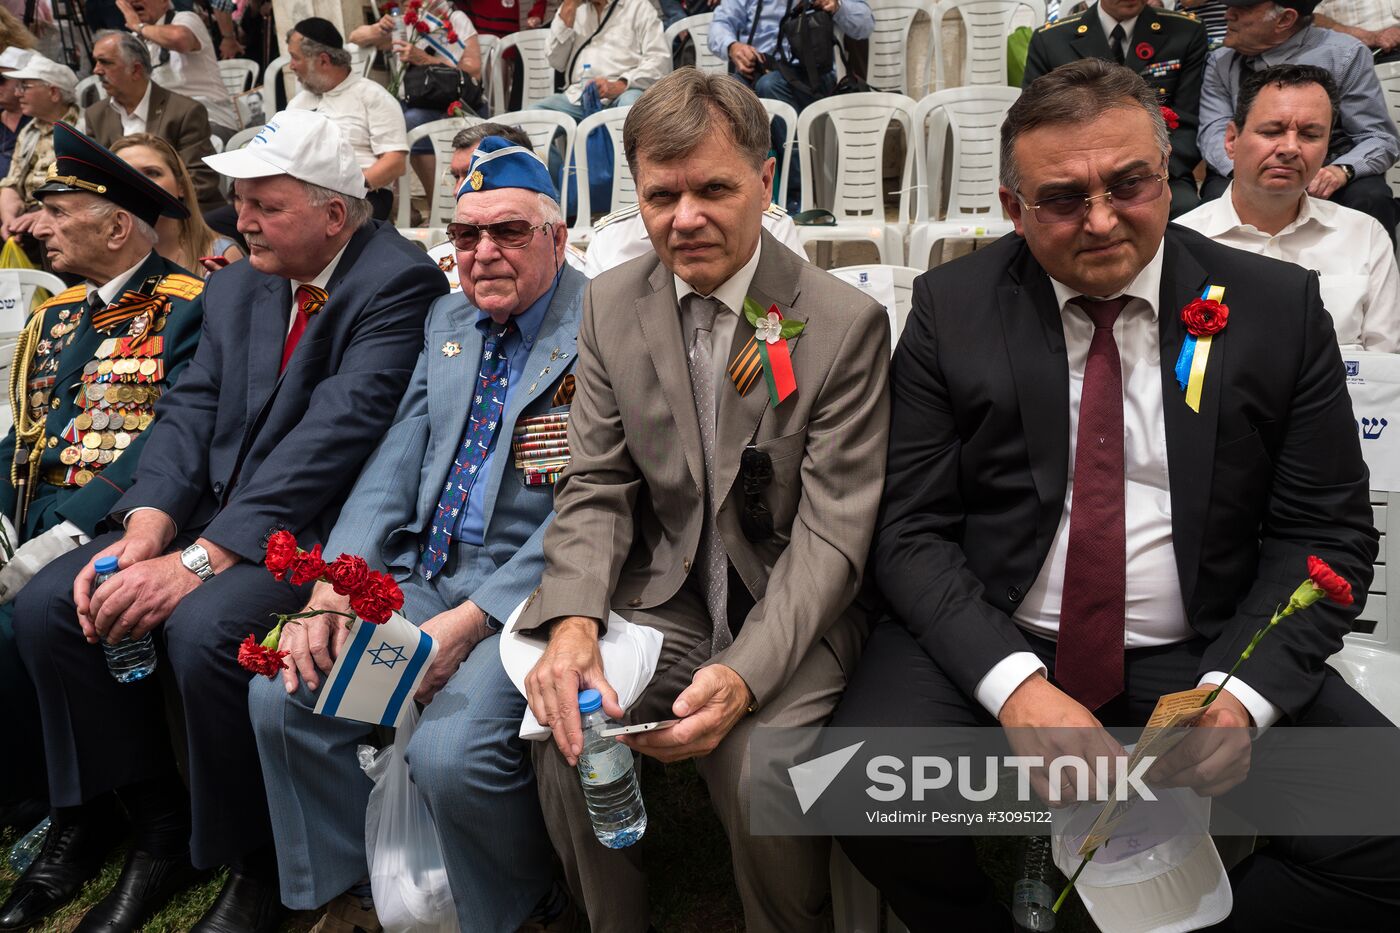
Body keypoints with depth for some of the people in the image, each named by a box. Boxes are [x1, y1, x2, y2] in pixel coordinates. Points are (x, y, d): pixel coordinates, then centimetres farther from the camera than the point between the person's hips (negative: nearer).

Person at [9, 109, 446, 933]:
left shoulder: (398, 284, -14)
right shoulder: (239, 285, 13)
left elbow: (333, 434, -23)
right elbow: (194, 405, 7)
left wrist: (200, 559, -25)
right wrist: (147, 524, -11)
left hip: (321, 525, -8)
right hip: (218, 512, 8)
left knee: (204, 630, -31)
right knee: (48, 604, -4)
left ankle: (258, 866, -5)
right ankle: (159, 832, 12)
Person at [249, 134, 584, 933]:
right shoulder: (448, 320, 14)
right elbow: (395, 463, 10)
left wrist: (467, 624, -21)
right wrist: (334, 587, -5)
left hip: (527, 590, -7)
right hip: (421, 573, 7)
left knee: (451, 753, -26)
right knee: (281, 695, -6)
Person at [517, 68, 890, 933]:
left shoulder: (846, 323, -12)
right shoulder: (612, 303, 1)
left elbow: (831, 535, -14)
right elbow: (596, 488, 1)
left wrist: (742, 676, -28)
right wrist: (572, 621, -17)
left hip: (790, 612, -3)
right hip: (663, 597, 3)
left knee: (761, 776, -27)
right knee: (568, 741, -20)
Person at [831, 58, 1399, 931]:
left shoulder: (1278, 307, 0)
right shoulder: (951, 307, -3)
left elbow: (1327, 532, 2)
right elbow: (913, 530, -5)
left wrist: (1240, 691, -16)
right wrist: (1014, 685, -20)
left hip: (1204, 655, 2)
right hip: (991, 643, -1)